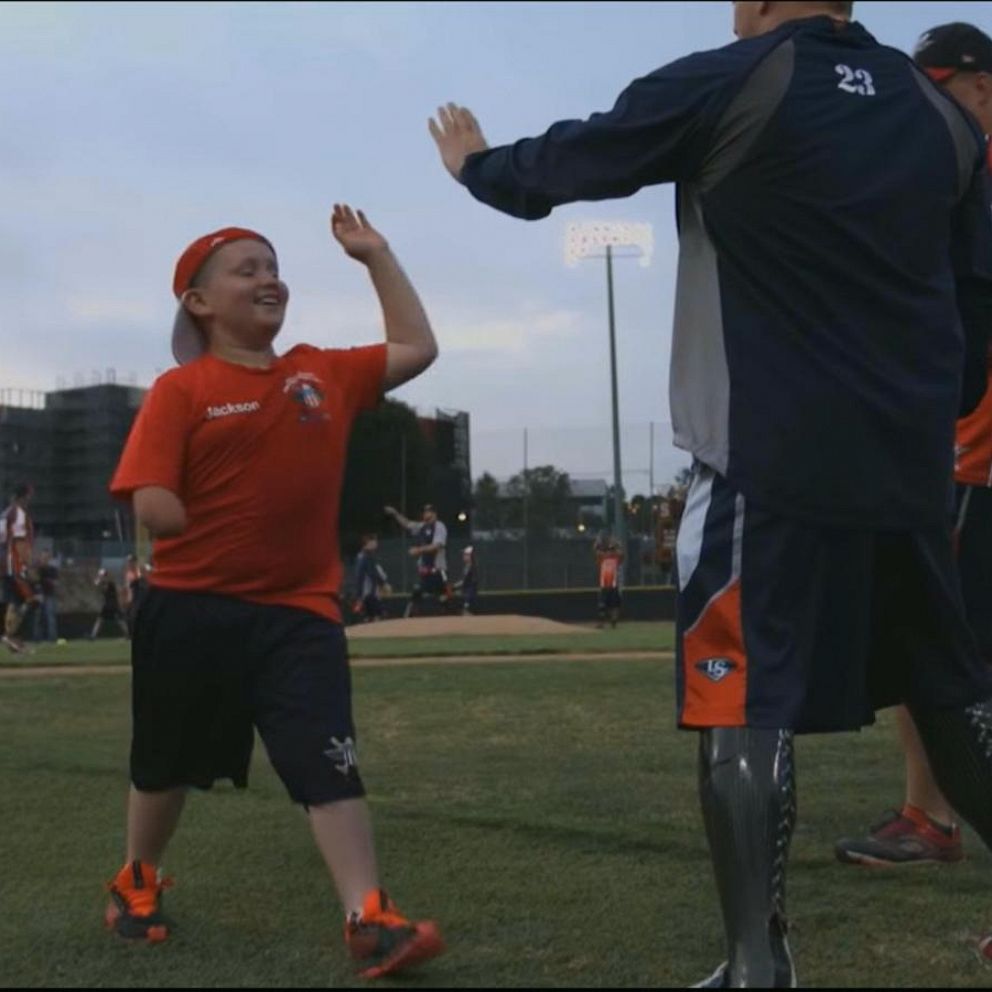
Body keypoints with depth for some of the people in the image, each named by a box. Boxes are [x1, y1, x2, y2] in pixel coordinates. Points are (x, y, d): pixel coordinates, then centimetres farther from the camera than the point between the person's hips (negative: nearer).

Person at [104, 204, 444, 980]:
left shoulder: (324, 374, 7)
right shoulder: (181, 389, -7)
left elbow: (418, 349, 11)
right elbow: (153, 505, -14)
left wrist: (376, 256, 9)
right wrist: (227, 545, -10)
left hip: (299, 611, 2)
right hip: (191, 610, -2)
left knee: (331, 762, -11)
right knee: (166, 764, 16)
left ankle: (370, 920, -13)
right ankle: (137, 882, 40)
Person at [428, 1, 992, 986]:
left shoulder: (724, 85, -5)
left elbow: (561, 167, 6)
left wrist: (477, 165, 26)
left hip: (770, 462, -6)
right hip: (909, 465, 6)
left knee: (742, 704, -3)